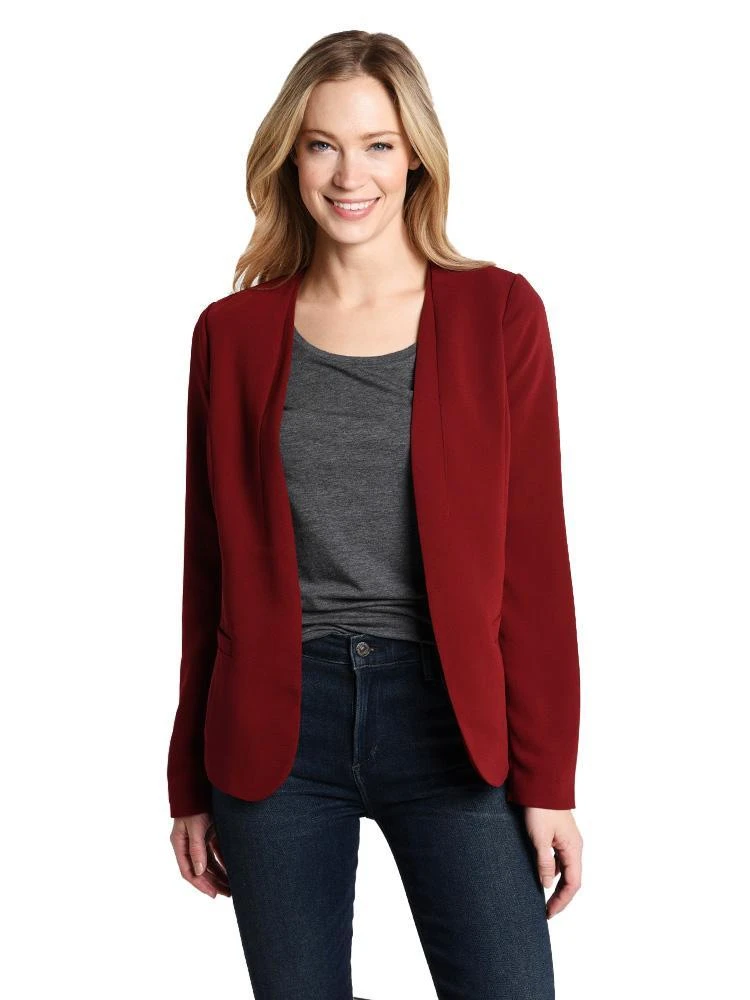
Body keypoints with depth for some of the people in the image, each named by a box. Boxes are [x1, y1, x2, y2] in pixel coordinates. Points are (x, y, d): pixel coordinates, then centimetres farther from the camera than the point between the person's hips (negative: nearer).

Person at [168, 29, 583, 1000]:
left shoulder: (497, 311, 1)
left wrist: (547, 779, -4)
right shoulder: (233, 331, 6)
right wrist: (192, 783, 10)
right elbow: (211, 567, 9)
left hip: (447, 718, -1)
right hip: (274, 727, 2)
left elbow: (533, 557, 0)